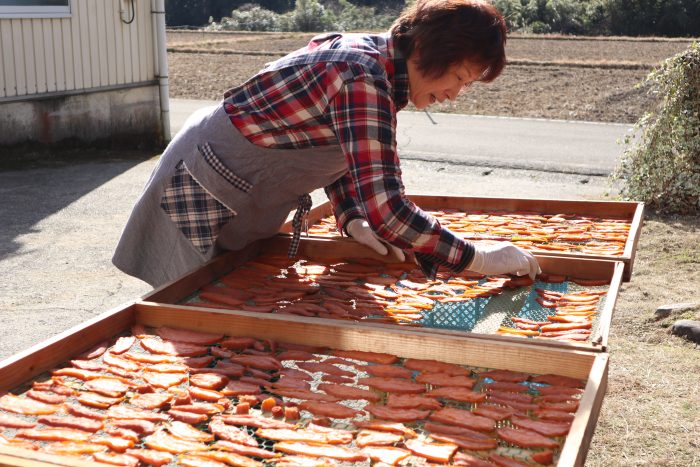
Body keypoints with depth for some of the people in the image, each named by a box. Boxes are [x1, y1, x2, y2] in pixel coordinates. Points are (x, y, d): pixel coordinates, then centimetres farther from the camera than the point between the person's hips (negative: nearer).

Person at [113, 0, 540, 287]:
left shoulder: (370, 55, -2)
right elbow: (384, 206, -38)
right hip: (201, 190, -9)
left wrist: (352, 221, -5)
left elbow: (339, 154, 10)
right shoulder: (363, 78, -31)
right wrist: (478, 259, -30)